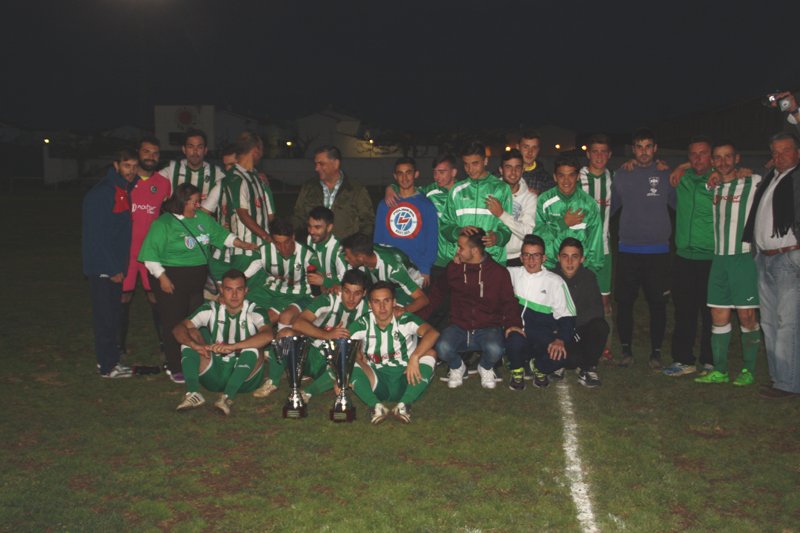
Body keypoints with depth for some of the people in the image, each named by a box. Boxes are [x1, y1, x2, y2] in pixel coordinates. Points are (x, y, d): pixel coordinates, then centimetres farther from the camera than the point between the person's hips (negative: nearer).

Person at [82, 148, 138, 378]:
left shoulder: (125, 190, 10)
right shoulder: (100, 193, -16)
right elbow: (96, 235, -19)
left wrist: (120, 265, 10)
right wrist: (113, 269, -18)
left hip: (116, 265, 8)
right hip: (102, 266, -8)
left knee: (113, 314, 15)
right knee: (105, 316, -1)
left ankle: (110, 359, 26)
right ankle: (107, 366, 9)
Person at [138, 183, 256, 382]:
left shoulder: (203, 218, 9)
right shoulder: (163, 224, -9)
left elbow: (221, 235, 19)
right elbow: (150, 254, -12)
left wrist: (242, 244, 10)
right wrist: (162, 277, -17)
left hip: (198, 278, 6)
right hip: (172, 280, -6)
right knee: (174, 323, -2)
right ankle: (175, 368, 8)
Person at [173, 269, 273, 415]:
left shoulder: (254, 312, -8)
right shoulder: (211, 309, 1)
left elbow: (268, 335, -29)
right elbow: (178, 329, -9)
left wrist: (232, 346, -40)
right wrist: (194, 345, -31)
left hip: (244, 378, -3)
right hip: (213, 375, 3)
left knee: (253, 347, -30)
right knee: (191, 333, -14)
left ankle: (227, 397, -42)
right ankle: (193, 393, -31)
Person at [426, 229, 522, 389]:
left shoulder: (499, 272, -2)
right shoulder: (453, 267, 5)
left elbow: (509, 302, 4)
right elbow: (438, 293, 17)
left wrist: (512, 324, -14)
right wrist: (422, 315, 8)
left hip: (488, 328, -1)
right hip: (459, 327, 2)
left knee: (494, 350, -35)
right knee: (442, 348, -31)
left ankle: (485, 368, 6)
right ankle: (457, 367, 8)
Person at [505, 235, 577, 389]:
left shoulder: (555, 282, 3)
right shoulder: (512, 274, 8)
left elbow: (566, 316, 0)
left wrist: (561, 339, -17)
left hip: (543, 336, 0)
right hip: (517, 330, 0)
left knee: (560, 355, -30)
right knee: (515, 340, -36)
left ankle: (539, 367, 9)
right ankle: (517, 370, 0)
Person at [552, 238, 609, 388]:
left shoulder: (588, 277, -1)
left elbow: (597, 310, -9)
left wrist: (572, 323, -24)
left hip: (579, 331, 3)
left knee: (601, 326, -28)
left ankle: (586, 369, -9)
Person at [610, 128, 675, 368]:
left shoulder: (666, 175, 6)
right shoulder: (621, 175, 9)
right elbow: (609, 207, 12)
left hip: (658, 250, 0)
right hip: (628, 250, 1)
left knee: (657, 303, 2)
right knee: (624, 301, 3)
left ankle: (656, 352, 14)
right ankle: (626, 349, 16)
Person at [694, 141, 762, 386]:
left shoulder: (754, 183, -1)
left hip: (744, 257, -4)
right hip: (719, 258, 4)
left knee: (746, 316, -1)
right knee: (719, 316, 6)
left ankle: (749, 370, 10)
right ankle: (719, 370, 13)